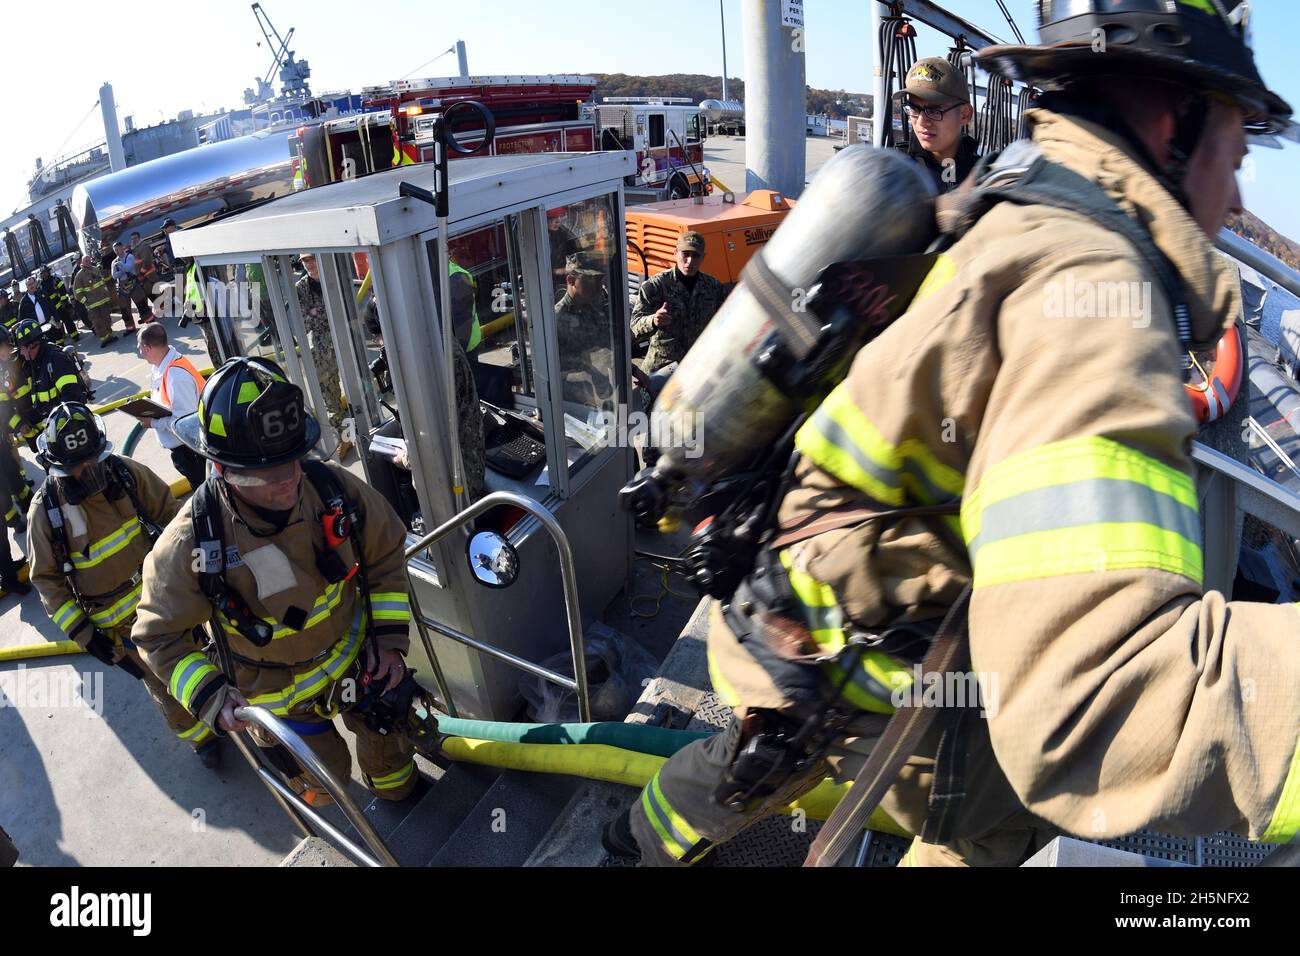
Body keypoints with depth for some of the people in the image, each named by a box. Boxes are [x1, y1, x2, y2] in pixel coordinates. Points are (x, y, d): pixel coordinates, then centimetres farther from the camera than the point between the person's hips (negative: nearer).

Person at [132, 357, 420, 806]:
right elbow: (158, 635, -15)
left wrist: (390, 637, -9)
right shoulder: (189, 544, -32)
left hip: (354, 653, 3)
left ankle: (393, 788, 63)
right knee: (326, 773, 17)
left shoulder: (334, 488, -26)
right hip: (278, 688, -2)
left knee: (388, 733, 25)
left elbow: (386, 552, -7)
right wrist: (209, 697, -28)